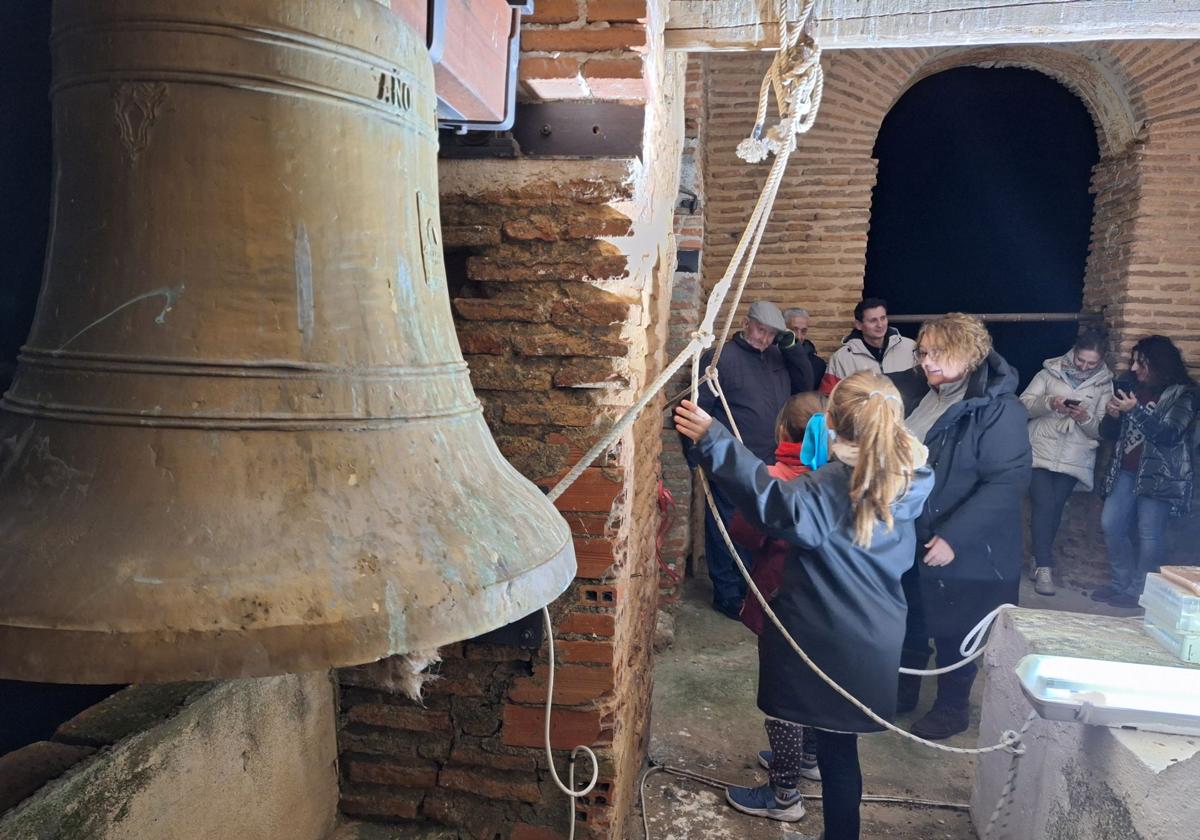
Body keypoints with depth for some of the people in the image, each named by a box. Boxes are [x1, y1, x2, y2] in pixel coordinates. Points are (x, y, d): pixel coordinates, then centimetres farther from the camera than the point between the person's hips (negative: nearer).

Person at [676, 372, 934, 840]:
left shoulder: (837, 483, -21)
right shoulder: (911, 479, -1)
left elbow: (786, 507, -40)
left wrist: (713, 442, -42)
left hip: (828, 638, -6)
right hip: (876, 638, 6)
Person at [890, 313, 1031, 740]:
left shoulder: (998, 410, -19)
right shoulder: (919, 396, 3)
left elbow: (1008, 482, -25)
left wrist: (953, 538, -27)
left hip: (962, 553, -6)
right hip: (910, 541, 7)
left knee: (952, 633, 11)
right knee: (909, 624, 20)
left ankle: (952, 708, 33)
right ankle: (904, 690, 41)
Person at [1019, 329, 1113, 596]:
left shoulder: (1105, 384, 3)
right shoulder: (1051, 371, -1)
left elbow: (1101, 430, 1)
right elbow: (1024, 404, -5)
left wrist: (1085, 418, -19)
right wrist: (1049, 403, -24)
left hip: (1074, 459, 2)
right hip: (1040, 451, -2)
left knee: (1055, 508, 7)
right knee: (1043, 506, -11)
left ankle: (1039, 559, 26)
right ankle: (1044, 567, -4)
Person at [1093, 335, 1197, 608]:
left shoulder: (1182, 394, -5)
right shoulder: (1134, 388, 10)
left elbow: (1169, 435, -18)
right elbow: (1109, 434, 13)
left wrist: (1136, 411, -24)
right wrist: (1112, 415, -8)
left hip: (1159, 476, -6)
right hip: (1127, 472, 6)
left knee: (1149, 535, -4)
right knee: (1110, 525, 5)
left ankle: (1139, 591, 8)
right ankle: (1122, 583, 19)